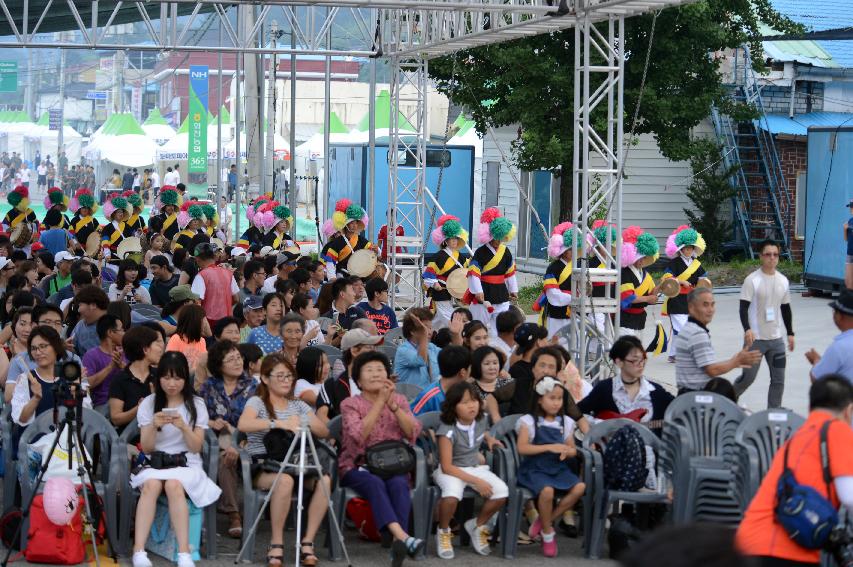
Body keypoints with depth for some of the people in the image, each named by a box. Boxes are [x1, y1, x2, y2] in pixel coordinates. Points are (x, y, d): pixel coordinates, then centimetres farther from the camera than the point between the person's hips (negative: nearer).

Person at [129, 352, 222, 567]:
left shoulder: (196, 405, 7)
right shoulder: (148, 404, 8)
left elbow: (196, 448, 1)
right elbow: (146, 448, 4)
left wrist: (184, 427, -17)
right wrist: (153, 426, -15)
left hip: (186, 463, -1)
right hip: (155, 463, 1)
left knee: (174, 485, -36)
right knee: (151, 485, -35)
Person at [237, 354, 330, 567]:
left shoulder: (298, 405, 20)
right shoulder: (257, 402, 4)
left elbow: (324, 432, 10)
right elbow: (243, 425, -19)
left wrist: (303, 422, -10)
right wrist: (279, 423, -28)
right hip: (263, 466, -5)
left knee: (324, 480, -27)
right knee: (285, 480, -39)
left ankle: (307, 542, -21)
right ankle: (276, 543, -25)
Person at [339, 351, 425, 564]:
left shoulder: (399, 400, 11)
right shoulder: (350, 404, 2)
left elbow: (413, 433, -5)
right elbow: (358, 436, -19)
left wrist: (392, 404, -15)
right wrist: (380, 401, -19)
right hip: (357, 466, -2)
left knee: (399, 484, -32)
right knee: (375, 483, -36)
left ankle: (398, 544, -43)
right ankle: (403, 537, -52)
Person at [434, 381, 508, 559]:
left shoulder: (482, 420, -3)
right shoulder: (448, 430, -22)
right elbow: (447, 467, -22)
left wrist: (489, 439, 5)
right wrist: (476, 481, -24)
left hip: (475, 467, 6)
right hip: (451, 470, -6)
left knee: (502, 492, -20)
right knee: (452, 494, -39)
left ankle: (477, 525, 7)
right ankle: (443, 532, -7)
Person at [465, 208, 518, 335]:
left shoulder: (505, 252, 7)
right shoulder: (481, 253, -11)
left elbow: (510, 272, 19)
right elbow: (473, 274, -16)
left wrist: (513, 290, 23)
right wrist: (478, 292, -21)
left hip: (501, 296, 5)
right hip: (483, 296, -5)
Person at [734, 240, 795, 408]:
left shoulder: (783, 281, 7)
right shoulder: (752, 280, -9)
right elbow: (744, 307, -12)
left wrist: (790, 333, 15)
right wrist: (747, 329, -26)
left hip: (776, 338, 5)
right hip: (756, 337, -5)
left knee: (778, 380, 3)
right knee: (748, 377, 0)